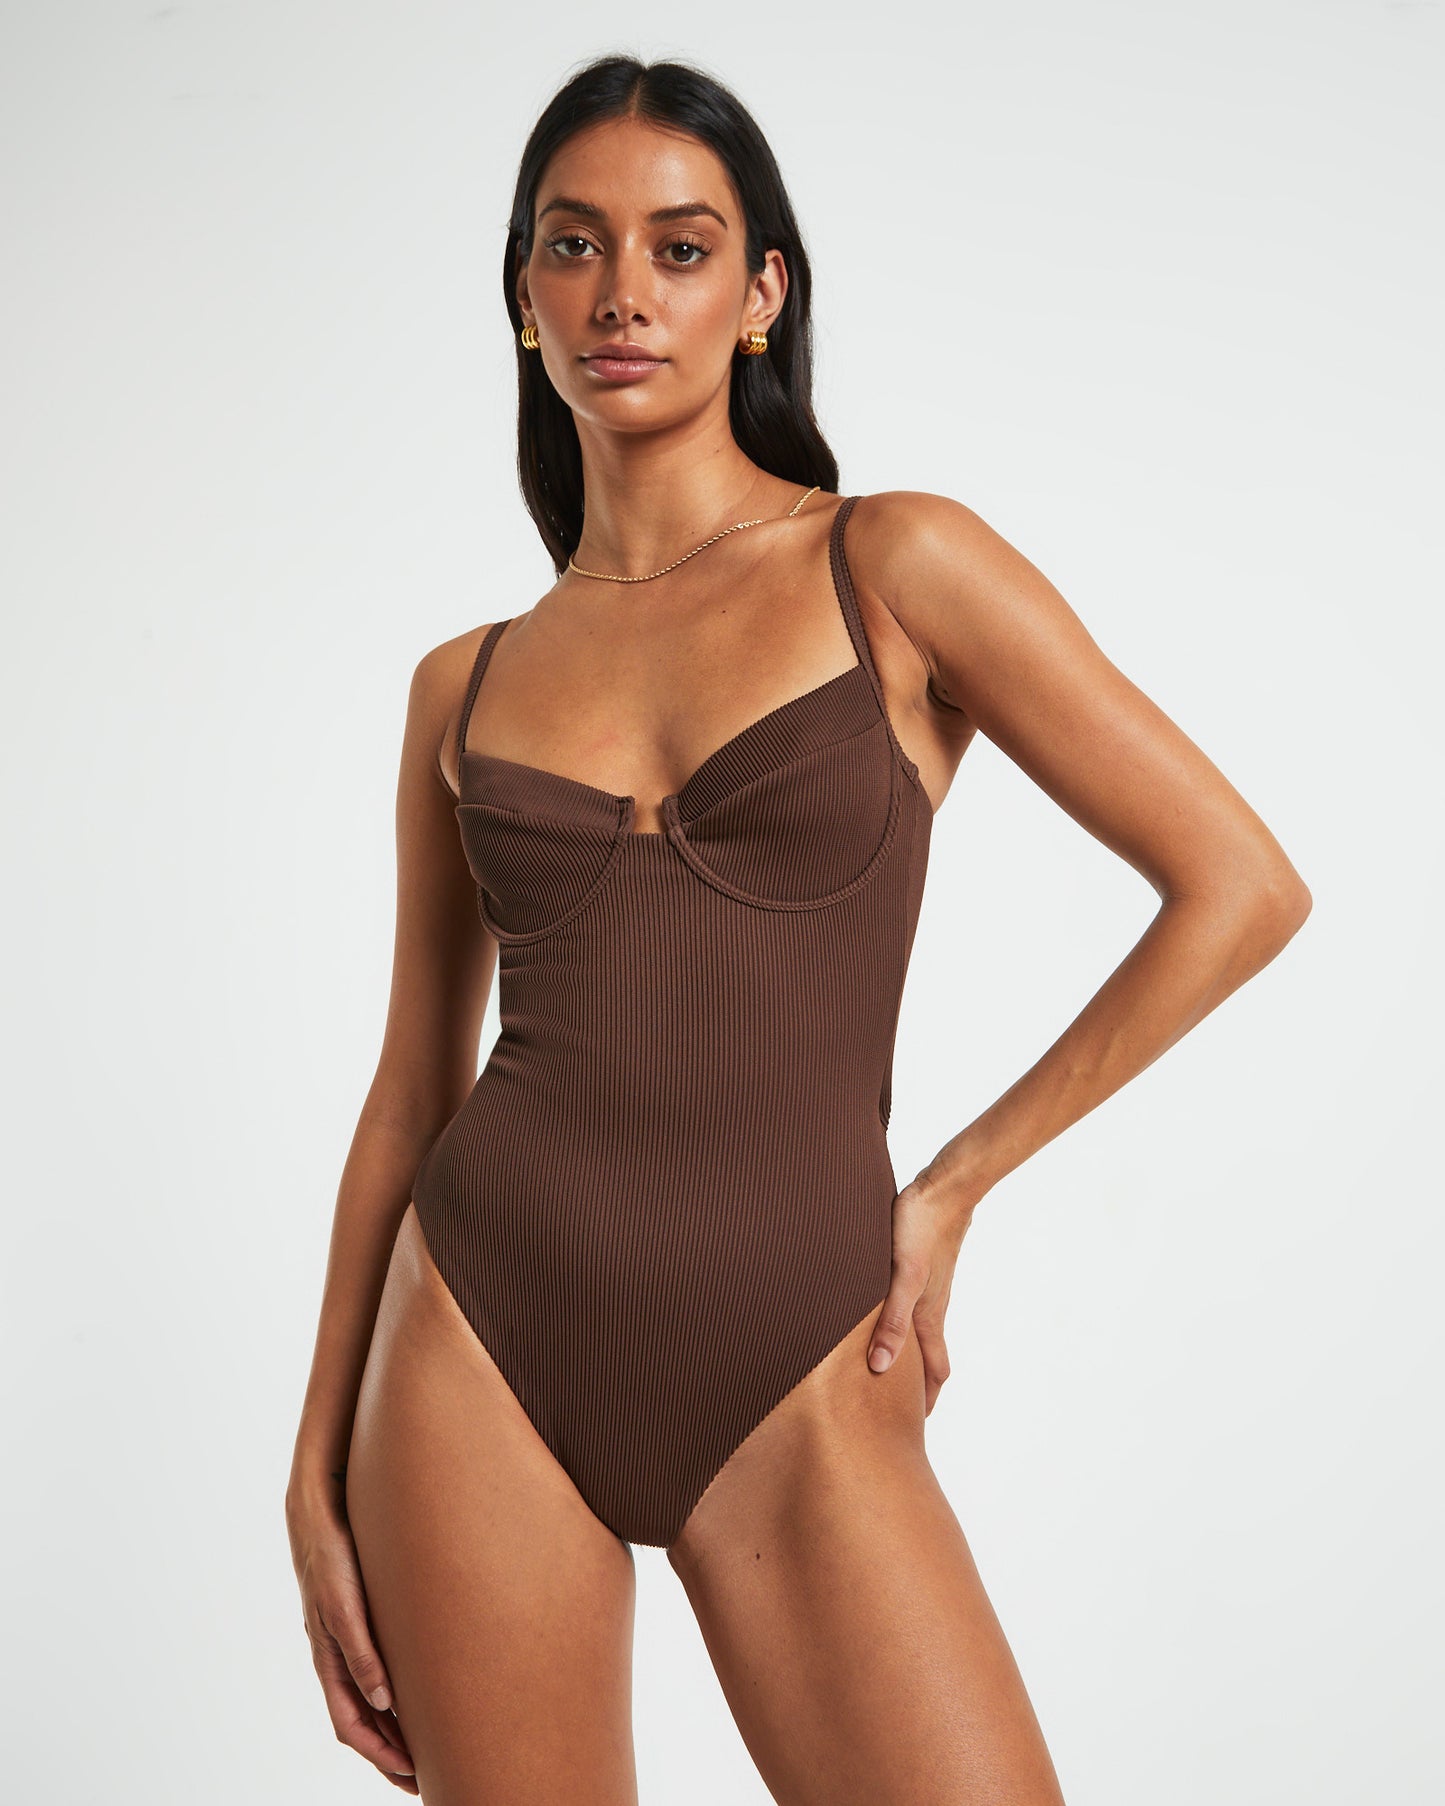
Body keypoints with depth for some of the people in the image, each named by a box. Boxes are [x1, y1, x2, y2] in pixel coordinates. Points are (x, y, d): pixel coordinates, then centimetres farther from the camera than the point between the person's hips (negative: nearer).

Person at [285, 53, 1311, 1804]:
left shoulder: (896, 569, -2)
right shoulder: (466, 685, 8)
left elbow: (1241, 886, -3)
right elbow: (412, 1089, 11)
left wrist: (952, 1184, -1)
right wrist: (321, 1468, 9)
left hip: (793, 1393, -2)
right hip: (485, 1354, 3)